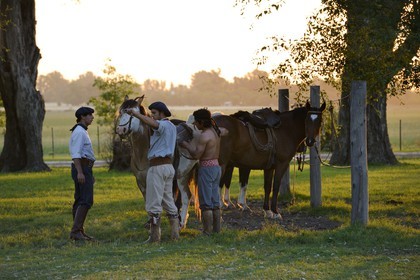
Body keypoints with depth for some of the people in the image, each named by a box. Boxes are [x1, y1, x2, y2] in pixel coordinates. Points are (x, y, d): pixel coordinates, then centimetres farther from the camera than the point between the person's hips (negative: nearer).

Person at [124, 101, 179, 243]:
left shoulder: (163, 125, -12)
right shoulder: (172, 127, 17)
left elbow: (152, 123, -34)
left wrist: (135, 113, -37)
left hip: (157, 167, -9)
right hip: (169, 166, 9)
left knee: (154, 203, -6)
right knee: (168, 201, 14)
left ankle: (155, 236, -6)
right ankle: (175, 233, 13)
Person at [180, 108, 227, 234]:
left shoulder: (204, 136, -18)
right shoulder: (216, 131, 8)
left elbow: (196, 155, -20)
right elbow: (225, 131, 33)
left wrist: (186, 145, -4)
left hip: (206, 168, -9)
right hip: (217, 167, 9)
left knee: (206, 203, -5)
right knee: (215, 201, 14)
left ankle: (207, 231, -6)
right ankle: (217, 230, 17)